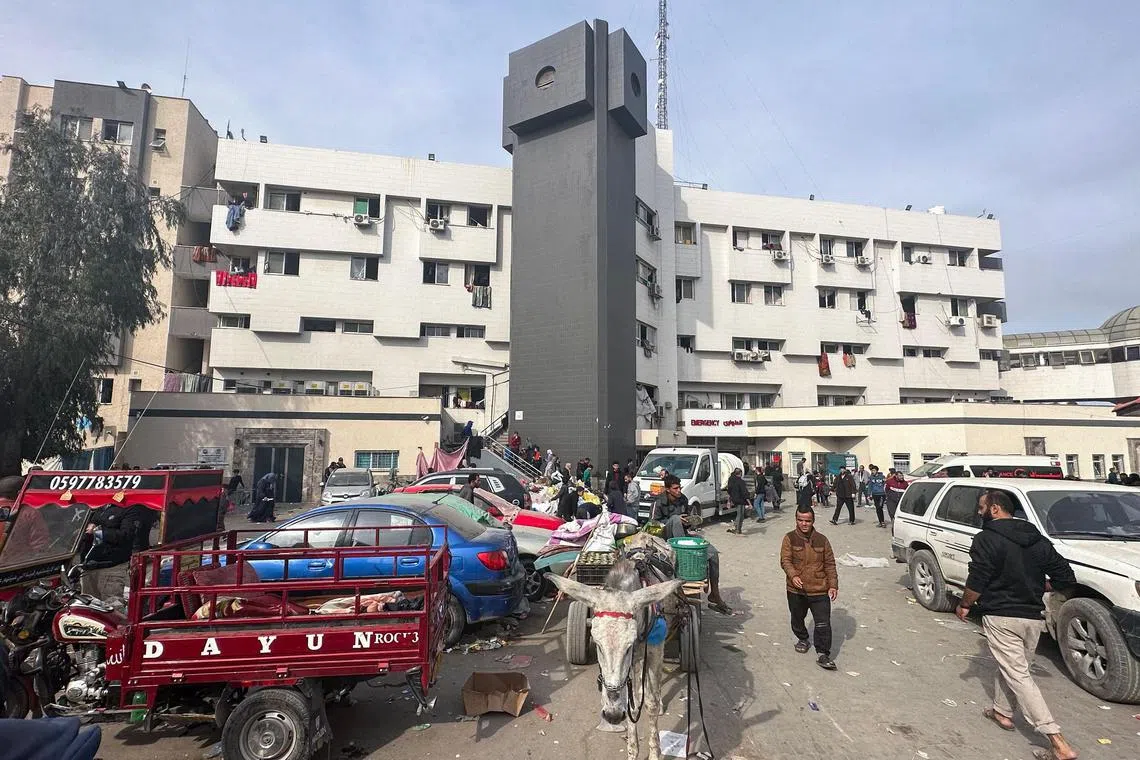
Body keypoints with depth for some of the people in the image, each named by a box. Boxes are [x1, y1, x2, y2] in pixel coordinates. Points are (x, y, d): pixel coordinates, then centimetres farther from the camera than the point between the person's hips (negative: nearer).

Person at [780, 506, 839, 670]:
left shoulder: (822, 540, 2)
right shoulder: (790, 538, -4)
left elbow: (830, 564, 7)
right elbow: (785, 560, -11)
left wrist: (833, 585, 1)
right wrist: (793, 576, -27)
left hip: (819, 590, 0)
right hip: (796, 590, 0)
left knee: (823, 623, -4)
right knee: (797, 619, 18)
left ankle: (823, 654, 6)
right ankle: (802, 639, 44)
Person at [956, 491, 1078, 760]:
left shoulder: (987, 538, -14)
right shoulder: (1039, 540, 6)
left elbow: (977, 582, -16)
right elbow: (1066, 578, 9)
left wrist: (964, 605, -1)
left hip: (1001, 617, -7)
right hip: (1033, 617, 7)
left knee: (1018, 675, -2)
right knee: (1008, 666, 22)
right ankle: (1002, 711, 36)